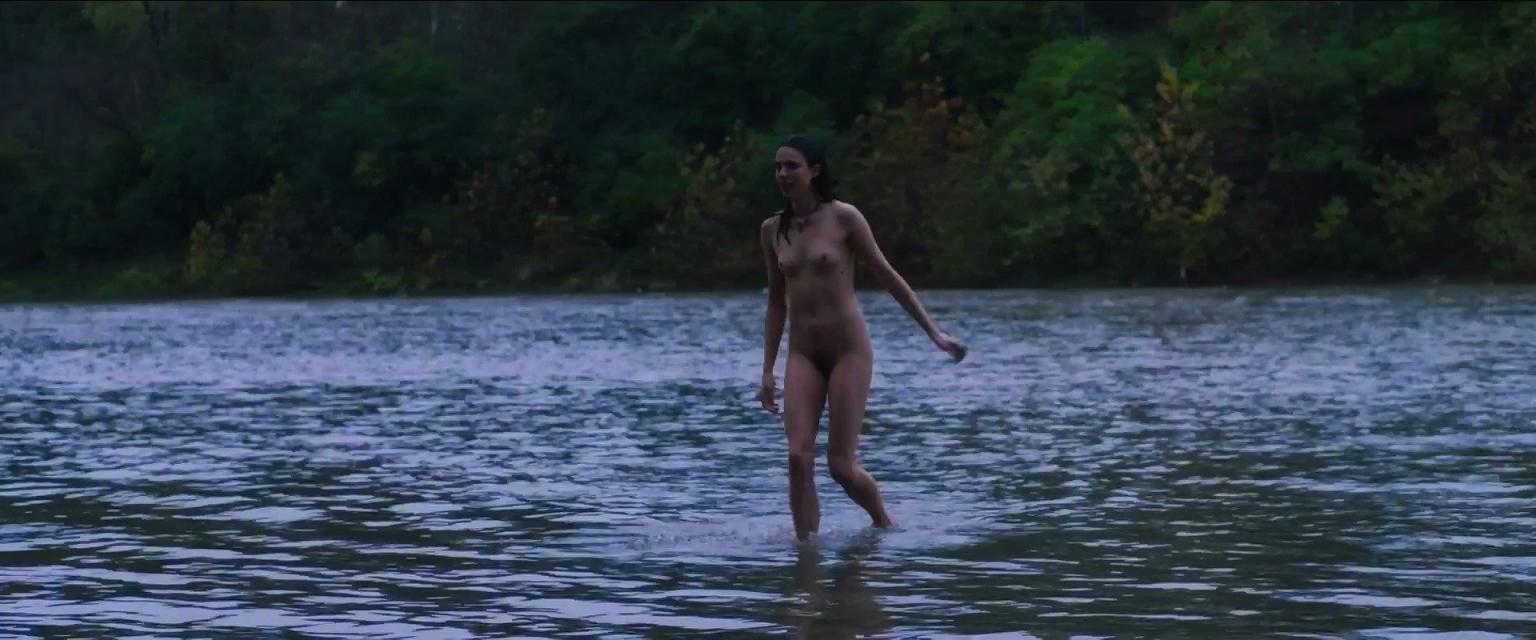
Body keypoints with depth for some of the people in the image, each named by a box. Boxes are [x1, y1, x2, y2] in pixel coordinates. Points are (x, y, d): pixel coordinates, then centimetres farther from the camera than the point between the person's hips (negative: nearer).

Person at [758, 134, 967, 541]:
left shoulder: (844, 218, -6)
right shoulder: (773, 230, 7)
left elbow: (887, 277, -1)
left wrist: (933, 332, -1)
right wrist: (767, 371, 13)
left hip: (849, 348, -4)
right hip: (802, 354, 4)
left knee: (841, 464, -5)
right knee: (799, 457, -12)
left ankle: (884, 523, 23)